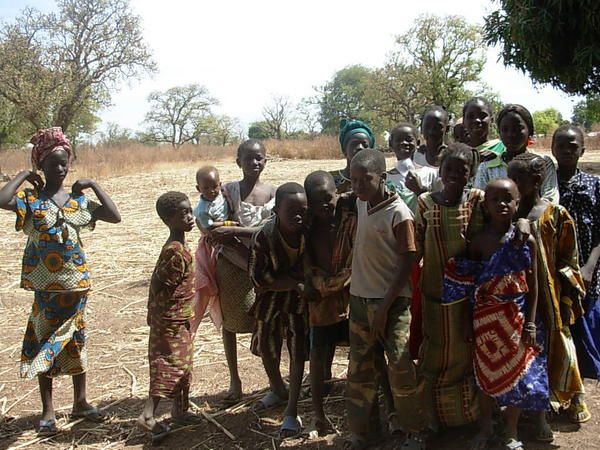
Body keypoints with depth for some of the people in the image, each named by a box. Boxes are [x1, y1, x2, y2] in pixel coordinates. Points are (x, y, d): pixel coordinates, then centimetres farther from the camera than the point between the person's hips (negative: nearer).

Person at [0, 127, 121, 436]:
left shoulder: (79, 199, 3)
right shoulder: (30, 198, -6)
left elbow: (115, 216, -3)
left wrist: (94, 185, -3)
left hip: (77, 282, 3)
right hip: (46, 283, -3)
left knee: (75, 340, 13)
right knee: (45, 343, 7)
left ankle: (80, 402, 27)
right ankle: (47, 410, 18)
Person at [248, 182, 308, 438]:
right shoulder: (263, 237, -28)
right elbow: (259, 278, -21)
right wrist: (296, 284, -25)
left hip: (299, 299, 0)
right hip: (270, 298, 0)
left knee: (298, 351, -1)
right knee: (267, 347, 18)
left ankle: (292, 410, 13)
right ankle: (277, 389, 48)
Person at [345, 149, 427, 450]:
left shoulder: (399, 213, -14)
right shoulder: (361, 204, 5)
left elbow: (408, 264, -13)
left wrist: (385, 307, -16)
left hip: (392, 302, -6)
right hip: (360, 299, 6)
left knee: (401, 370, -5)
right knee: (359, 371, 10)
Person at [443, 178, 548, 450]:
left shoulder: (526, 241, -4)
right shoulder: (478, 241, -4)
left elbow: (532, 285, -2)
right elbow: (467, 285, 1)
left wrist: (530, 323, -5)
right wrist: (467, 318, 0)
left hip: (515, 318, 0)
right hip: (486, 318, 0)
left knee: (517, 374, 8)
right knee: (486, 374, 11)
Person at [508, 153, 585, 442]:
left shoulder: (556, 215, -8)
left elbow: (568, 262, -4)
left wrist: (567, 302, -6)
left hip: (545, 299, -2)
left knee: (543, 352, 8)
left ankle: (540, 413, 24)